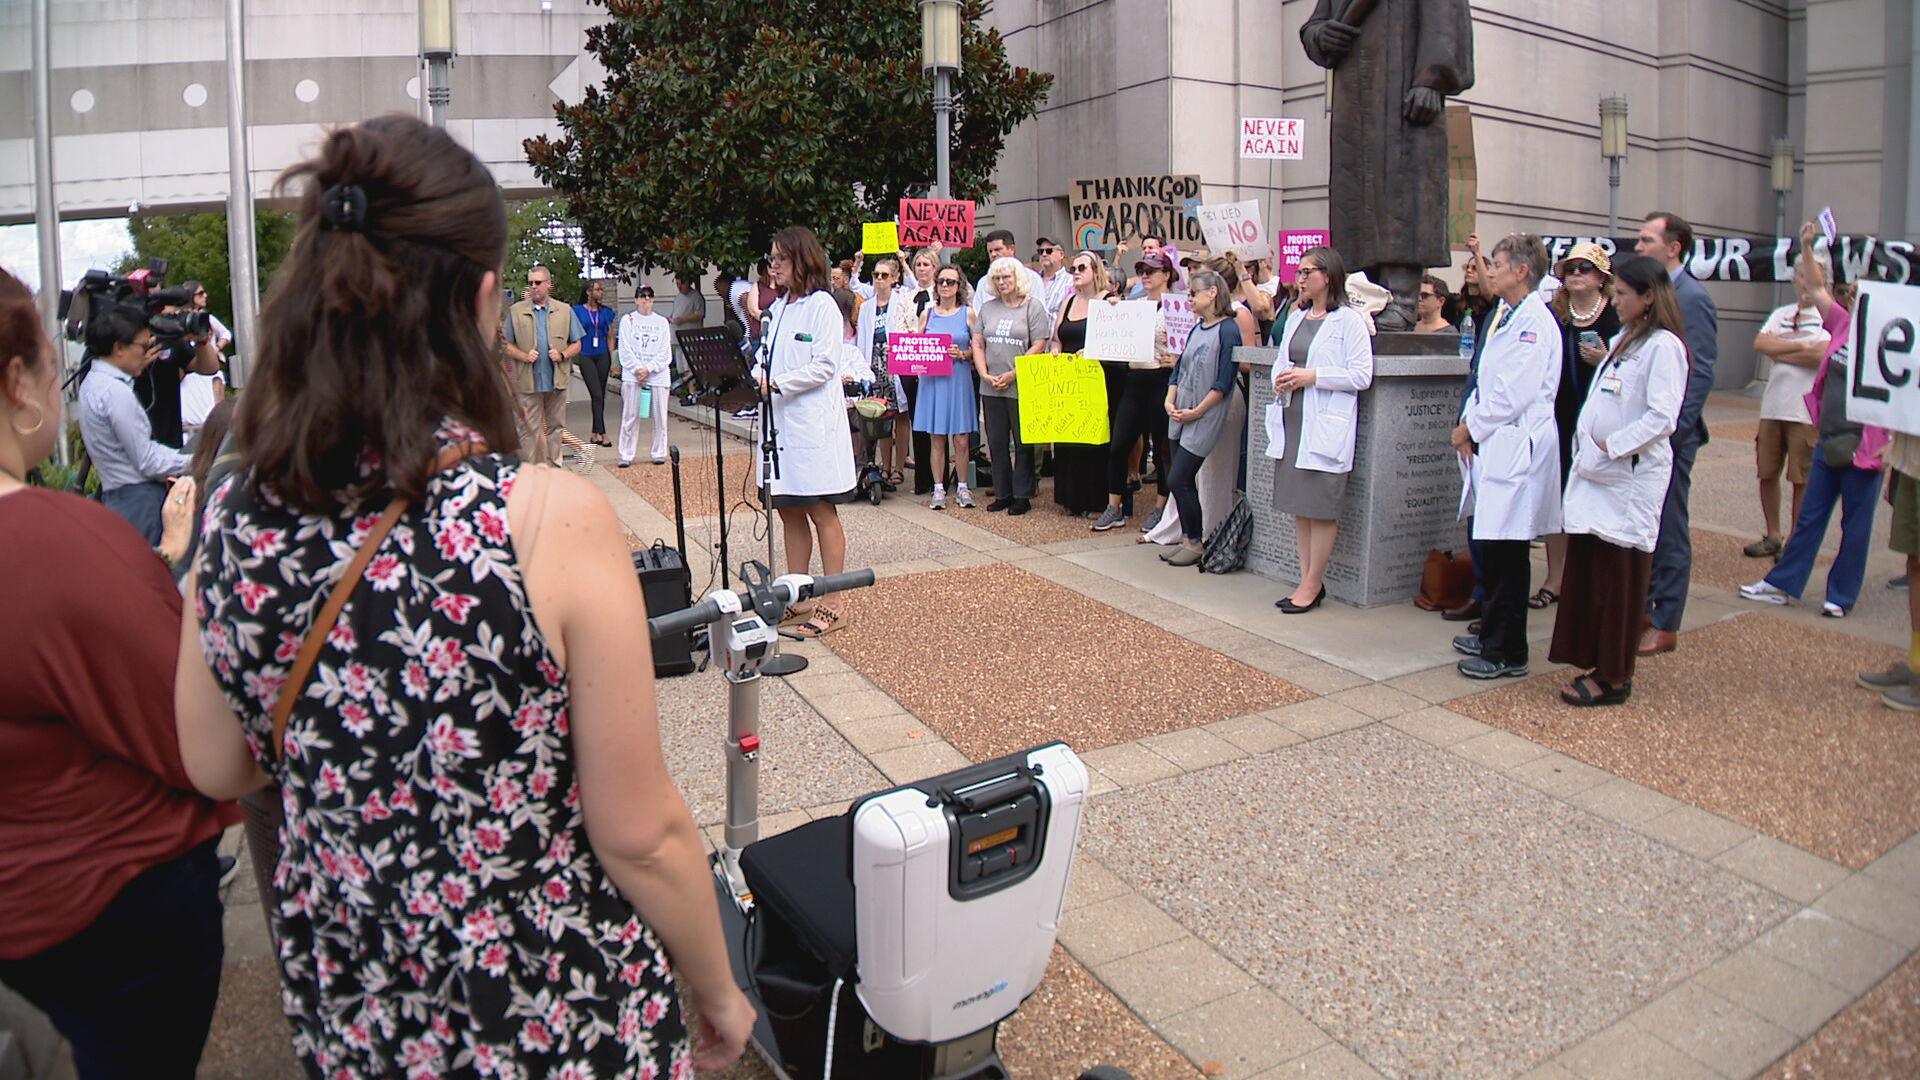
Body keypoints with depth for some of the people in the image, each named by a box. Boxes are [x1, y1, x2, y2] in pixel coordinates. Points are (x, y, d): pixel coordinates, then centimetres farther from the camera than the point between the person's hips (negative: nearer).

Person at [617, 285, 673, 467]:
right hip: (632, 375, -1)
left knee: (660, 416, 2)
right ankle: (626, 455, 1)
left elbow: (665, 352, 4)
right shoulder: (627, 320, 8)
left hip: (658, 374, 1)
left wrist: (648, 369, -9)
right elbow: (625, 349, 1)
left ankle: (658, 453, 12)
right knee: (630, 416, -3)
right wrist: (637, 369, -12)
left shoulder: (662, 321, 11)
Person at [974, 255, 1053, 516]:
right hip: (991, 388, 5)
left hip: (1021, 386, -5)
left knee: (1023, 443, 2)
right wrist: (985, 374, -4)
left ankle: (1022, 496, 10)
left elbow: (1039, 346, -9)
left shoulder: (1033, 306, -2)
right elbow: (978, 343, 12)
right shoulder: (987, 308, 13)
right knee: (996, 442, 8)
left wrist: (1012, 374, -13)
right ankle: (1002, 493, 18)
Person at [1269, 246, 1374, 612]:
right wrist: (1281, 379, 1)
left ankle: (1313, 584, 5)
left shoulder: (1349, 321, -6)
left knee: (1322, 507, -3)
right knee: (1299, 504, 9)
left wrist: (1312, 376, -17)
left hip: (1326, 426, -7)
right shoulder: (1295, 319, 17)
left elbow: (1361, 375, -11)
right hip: (1293, 421, 7)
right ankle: (1307, 579, 17)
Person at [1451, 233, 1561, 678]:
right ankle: (1492, 635, 27)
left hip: (1517, 446, -9)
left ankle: (1507, 653, 5)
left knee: (1506, 553, -4)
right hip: (1494, 444, 9)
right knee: (1493, 550, 15)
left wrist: (1471, 428, -8)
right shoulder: (1505, 316, 16)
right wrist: (1469, 423, 5)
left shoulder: (1534, 321, -14)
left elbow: (1513, 394, -19)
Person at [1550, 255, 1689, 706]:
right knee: (1586, 569, 9)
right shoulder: (1621, 340, 17)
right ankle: (1597, 663, 18)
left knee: (1620, 575, -2)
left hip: (1630, 474, -8)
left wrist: (1609, 446, -17)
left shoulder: (1663, 346, -11)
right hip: (1596, 469, 8)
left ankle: (1614, 677, 6)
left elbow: (1662, 417, -18)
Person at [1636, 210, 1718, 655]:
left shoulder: (1692, 298, -11)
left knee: (1669, 531, 1)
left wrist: (1671, 431, -19)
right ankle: (1641, 610, 24)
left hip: (1670, 433, -8)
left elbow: (1700, 374, -15)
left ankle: (1664, 627, 9)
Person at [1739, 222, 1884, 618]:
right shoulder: (1843, 326, 6)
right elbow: (1817, 291, 12)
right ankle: (1781, 584, 17)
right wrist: (1807, 248, 5)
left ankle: (1841, 595, 15)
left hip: (1862, 448, -6)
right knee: (1809, 518, 11)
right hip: (1829, 441, 6)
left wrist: (1882, 443, -19)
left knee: (1855, 524, 6)